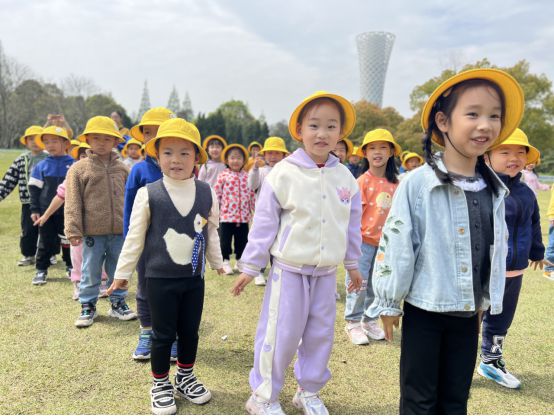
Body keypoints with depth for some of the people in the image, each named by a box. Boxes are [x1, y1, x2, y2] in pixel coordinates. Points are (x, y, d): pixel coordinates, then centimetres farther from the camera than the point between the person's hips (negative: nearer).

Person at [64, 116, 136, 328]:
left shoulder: (122, 168, 6)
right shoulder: (79, 168, -2)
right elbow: (73, 203, -4)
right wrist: (73, 230, -9)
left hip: (119, 230, 3)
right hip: (93, 231, -2)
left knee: (118, 269, 13)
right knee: (90, 271, 9)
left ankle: (118, 303, 29)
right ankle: (87, 306, 26)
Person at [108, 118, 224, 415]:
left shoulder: (207, 193, -3)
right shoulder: (148, 194, -11)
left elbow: (212, 234, 9)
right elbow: (134, 237, -3)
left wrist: (217, 263, 19)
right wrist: (122, 273, 2)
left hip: (194, 278, 3)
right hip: (160, 279, -3)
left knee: (190, 332, 16)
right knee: (163, 334, 10)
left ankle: (185, 378, 39)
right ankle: (160, 385, 32)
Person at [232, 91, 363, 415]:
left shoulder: (345, 177, 1)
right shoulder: (283, 174, -11)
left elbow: (352, 225, 11)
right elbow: (264, 224, -7)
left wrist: (353, 264, 17)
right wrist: (250, 267, -4)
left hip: (327, 272, 4)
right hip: (289, 270, -4)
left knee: (321, 334, 14)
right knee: (280, 334, 2)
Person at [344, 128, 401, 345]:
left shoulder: (394, 183, 4)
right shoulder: (363, 181, -9)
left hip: (384, 240, 5)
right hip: (363, 239, -4)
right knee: (359, 283, 0)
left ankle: (370, 320, 30)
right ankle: (353, 323, 16)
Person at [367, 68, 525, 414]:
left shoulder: (494, 190, 0)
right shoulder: (417, 184, -18)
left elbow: (498, 248, 10)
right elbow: (396, 245, -14)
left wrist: (486, 301, 15)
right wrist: (388, 303, -7)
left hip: (468, 314, 5)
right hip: (424, 310, -5)